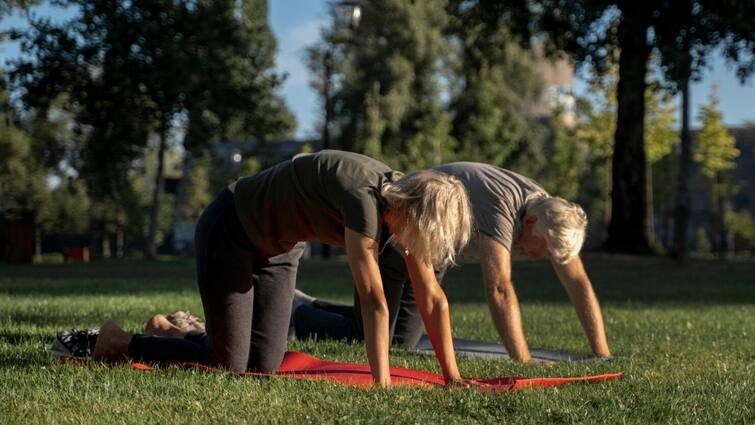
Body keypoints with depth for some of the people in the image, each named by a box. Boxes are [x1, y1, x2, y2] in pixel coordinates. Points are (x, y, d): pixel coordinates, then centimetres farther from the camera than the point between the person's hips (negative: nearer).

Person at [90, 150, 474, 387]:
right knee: (226, 365, -8)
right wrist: (382, 385, -38)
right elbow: (373, 301, -38)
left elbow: (432, 300, -9)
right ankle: (122, 343, 12)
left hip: (279, 245, 8)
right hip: (230, 230, -8)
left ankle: (179, 334, 27)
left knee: (262, 365, 1)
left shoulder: (410, 205, -12)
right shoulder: (364, 199, -36)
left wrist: (452, 376, -13)